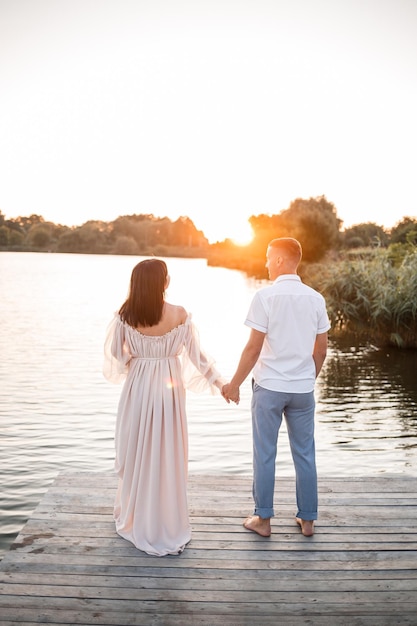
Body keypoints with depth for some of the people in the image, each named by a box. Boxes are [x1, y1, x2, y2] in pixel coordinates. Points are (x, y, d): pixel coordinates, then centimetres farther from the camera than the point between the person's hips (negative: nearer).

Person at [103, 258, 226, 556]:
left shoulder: (126, 316, -8)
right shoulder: (180, 315, -12)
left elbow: (116, 354, 1)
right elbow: (196, 355, -7)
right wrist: (219, 382, 6)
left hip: (137, 389, 1)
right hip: (168, 389, -1)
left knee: (136, 453, 16)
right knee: (167, 457, 10)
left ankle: (134, 518, 33)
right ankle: (168, 528, 23)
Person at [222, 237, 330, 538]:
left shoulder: (265, 296, -12)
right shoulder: (315, 298, 1)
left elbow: (254, 348, -13)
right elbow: (321, 350, 5)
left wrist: (235, 384, -3)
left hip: (269, 387, -4)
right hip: (303, 389, 4)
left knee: (265, 454, 8)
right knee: (305, 454, 14)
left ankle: (263, 519, 20)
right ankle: (308, 520, 25)